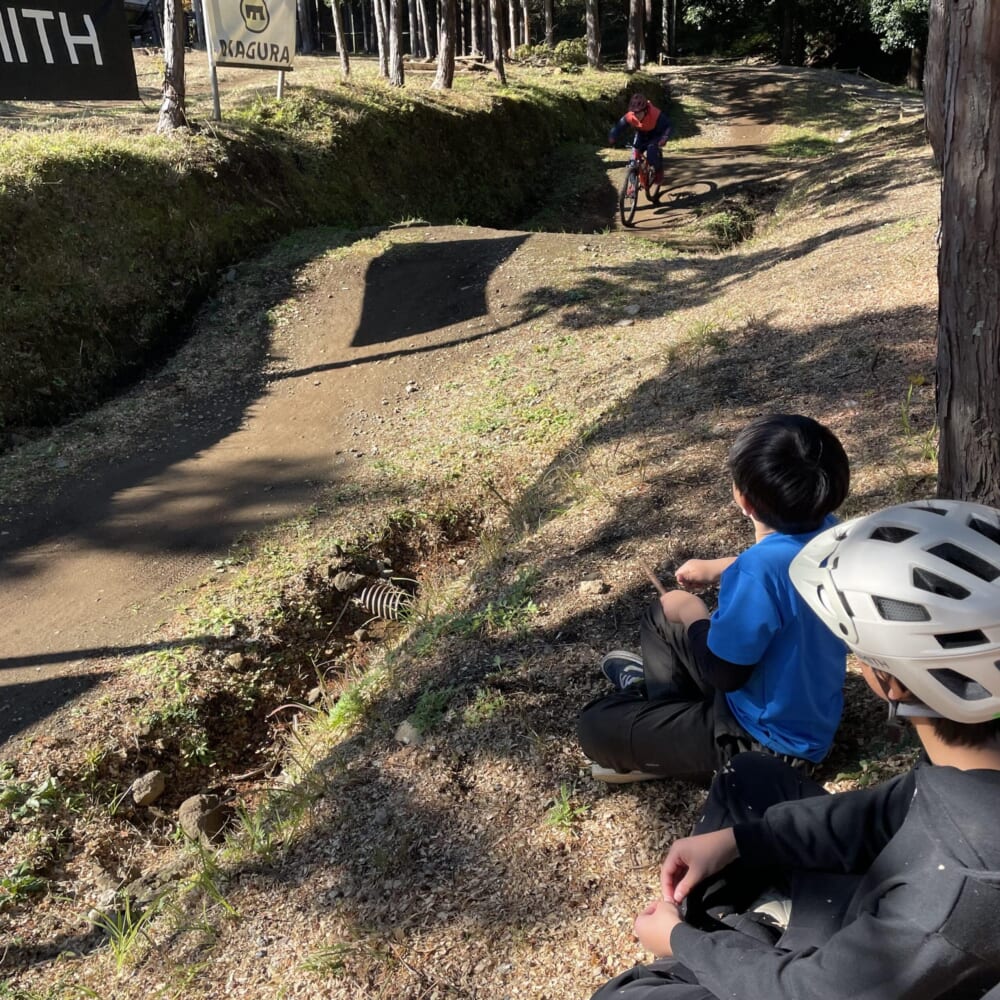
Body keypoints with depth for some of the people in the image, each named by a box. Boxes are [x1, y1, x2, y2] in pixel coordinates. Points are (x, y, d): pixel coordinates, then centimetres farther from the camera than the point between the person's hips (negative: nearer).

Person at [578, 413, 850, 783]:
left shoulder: (759, 572, -37)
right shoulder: (826, 530, -11)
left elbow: (724, 672, -26)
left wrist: (692, 613, -10)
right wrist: (718, 569, 17)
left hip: (772, 738, -8)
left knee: (595, 725, -6)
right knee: (660, 618, 21)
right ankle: (656, 694, 38)